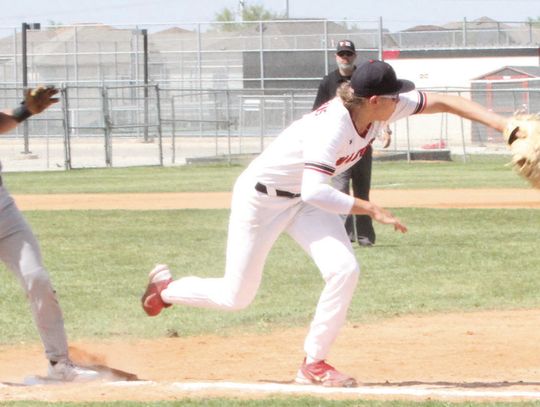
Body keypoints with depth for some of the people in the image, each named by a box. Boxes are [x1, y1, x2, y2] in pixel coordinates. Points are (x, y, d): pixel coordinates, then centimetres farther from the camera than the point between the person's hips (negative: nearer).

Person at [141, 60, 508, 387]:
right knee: (236, 297, 3)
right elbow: (315, 192, -45)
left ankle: (314, 364, -2)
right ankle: (165, 288, 33)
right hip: (261, 195, -7)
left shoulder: (382, 110, -16)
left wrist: (500, 123, -22)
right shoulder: (332, 126, -36)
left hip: (305, 200, 7)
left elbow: (443, 102, -13)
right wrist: (371, 209, -44)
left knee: (344, 271, -16)